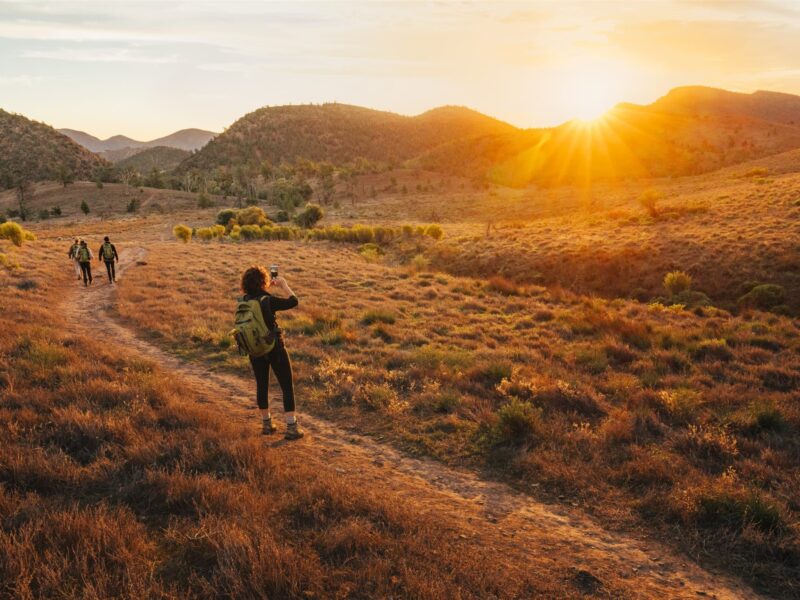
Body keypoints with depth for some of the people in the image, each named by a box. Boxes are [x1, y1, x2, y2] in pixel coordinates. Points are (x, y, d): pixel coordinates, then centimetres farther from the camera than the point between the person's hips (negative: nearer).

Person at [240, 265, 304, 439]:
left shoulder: (244, 301, -3)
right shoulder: (268, 301, -21)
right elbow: (293, 301, -13)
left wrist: (271, 286, 19)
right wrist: (283, 284, -2)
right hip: (274, 348, -5)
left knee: (262, 385, 18)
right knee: (287, 386, 4)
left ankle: (267, 424, 28)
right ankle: (291, 428, 3)